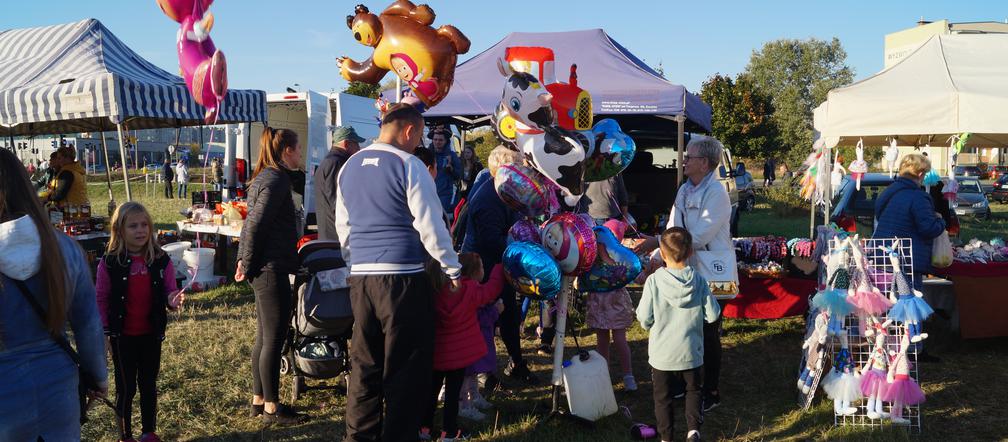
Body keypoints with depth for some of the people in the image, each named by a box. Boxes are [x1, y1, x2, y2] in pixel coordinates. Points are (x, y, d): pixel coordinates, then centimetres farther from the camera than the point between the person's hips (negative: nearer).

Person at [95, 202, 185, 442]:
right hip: (123, 335, -2)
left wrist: (173, 300, -22)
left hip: (151, 334, 2)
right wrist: (104, 332, -7)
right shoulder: (110, 262, -10)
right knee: (126, 387, 9)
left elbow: (169, 293, 0)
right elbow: (101, 299, -5)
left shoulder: (161, 260, -5)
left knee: (149, 384, 15)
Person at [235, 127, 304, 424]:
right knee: (273, 340, -2)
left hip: (264, 270, 10)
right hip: (272, 269, -10)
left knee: (263, 338, 16)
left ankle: (258, 400, 25)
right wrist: (248, 265, -12)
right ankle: (271, 407, 6)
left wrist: (243, 260, 14)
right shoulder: (276, 180, -15)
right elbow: (256, 224, -20)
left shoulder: (263, 177, 16)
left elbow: (250, 222, 18)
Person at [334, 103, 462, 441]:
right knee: (405, 365, 3)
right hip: (402, 277, -6)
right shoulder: (408, 164, -7)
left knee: (364, 363, 13)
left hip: (360, 277, 6)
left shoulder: (350, 166, 13)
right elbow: (430, 225, -8)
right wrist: (453, 269, 0)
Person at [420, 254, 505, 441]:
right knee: (452, 393, 7)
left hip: (436, 353, 3)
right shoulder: (472, 291, -13)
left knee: (432, 390, 15)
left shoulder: (435, 289, -5)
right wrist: (499, 268, 12)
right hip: (459, 354, -3)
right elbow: (493, 287, -2)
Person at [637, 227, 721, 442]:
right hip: (691, 352, 2)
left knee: (663, 397, 14)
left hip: (662, 353, -1)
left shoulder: (654, 281, -17)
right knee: (693, 390, 23)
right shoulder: (699, 281, -11)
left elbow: (644, 317, -13)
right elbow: (712, 315, -6)